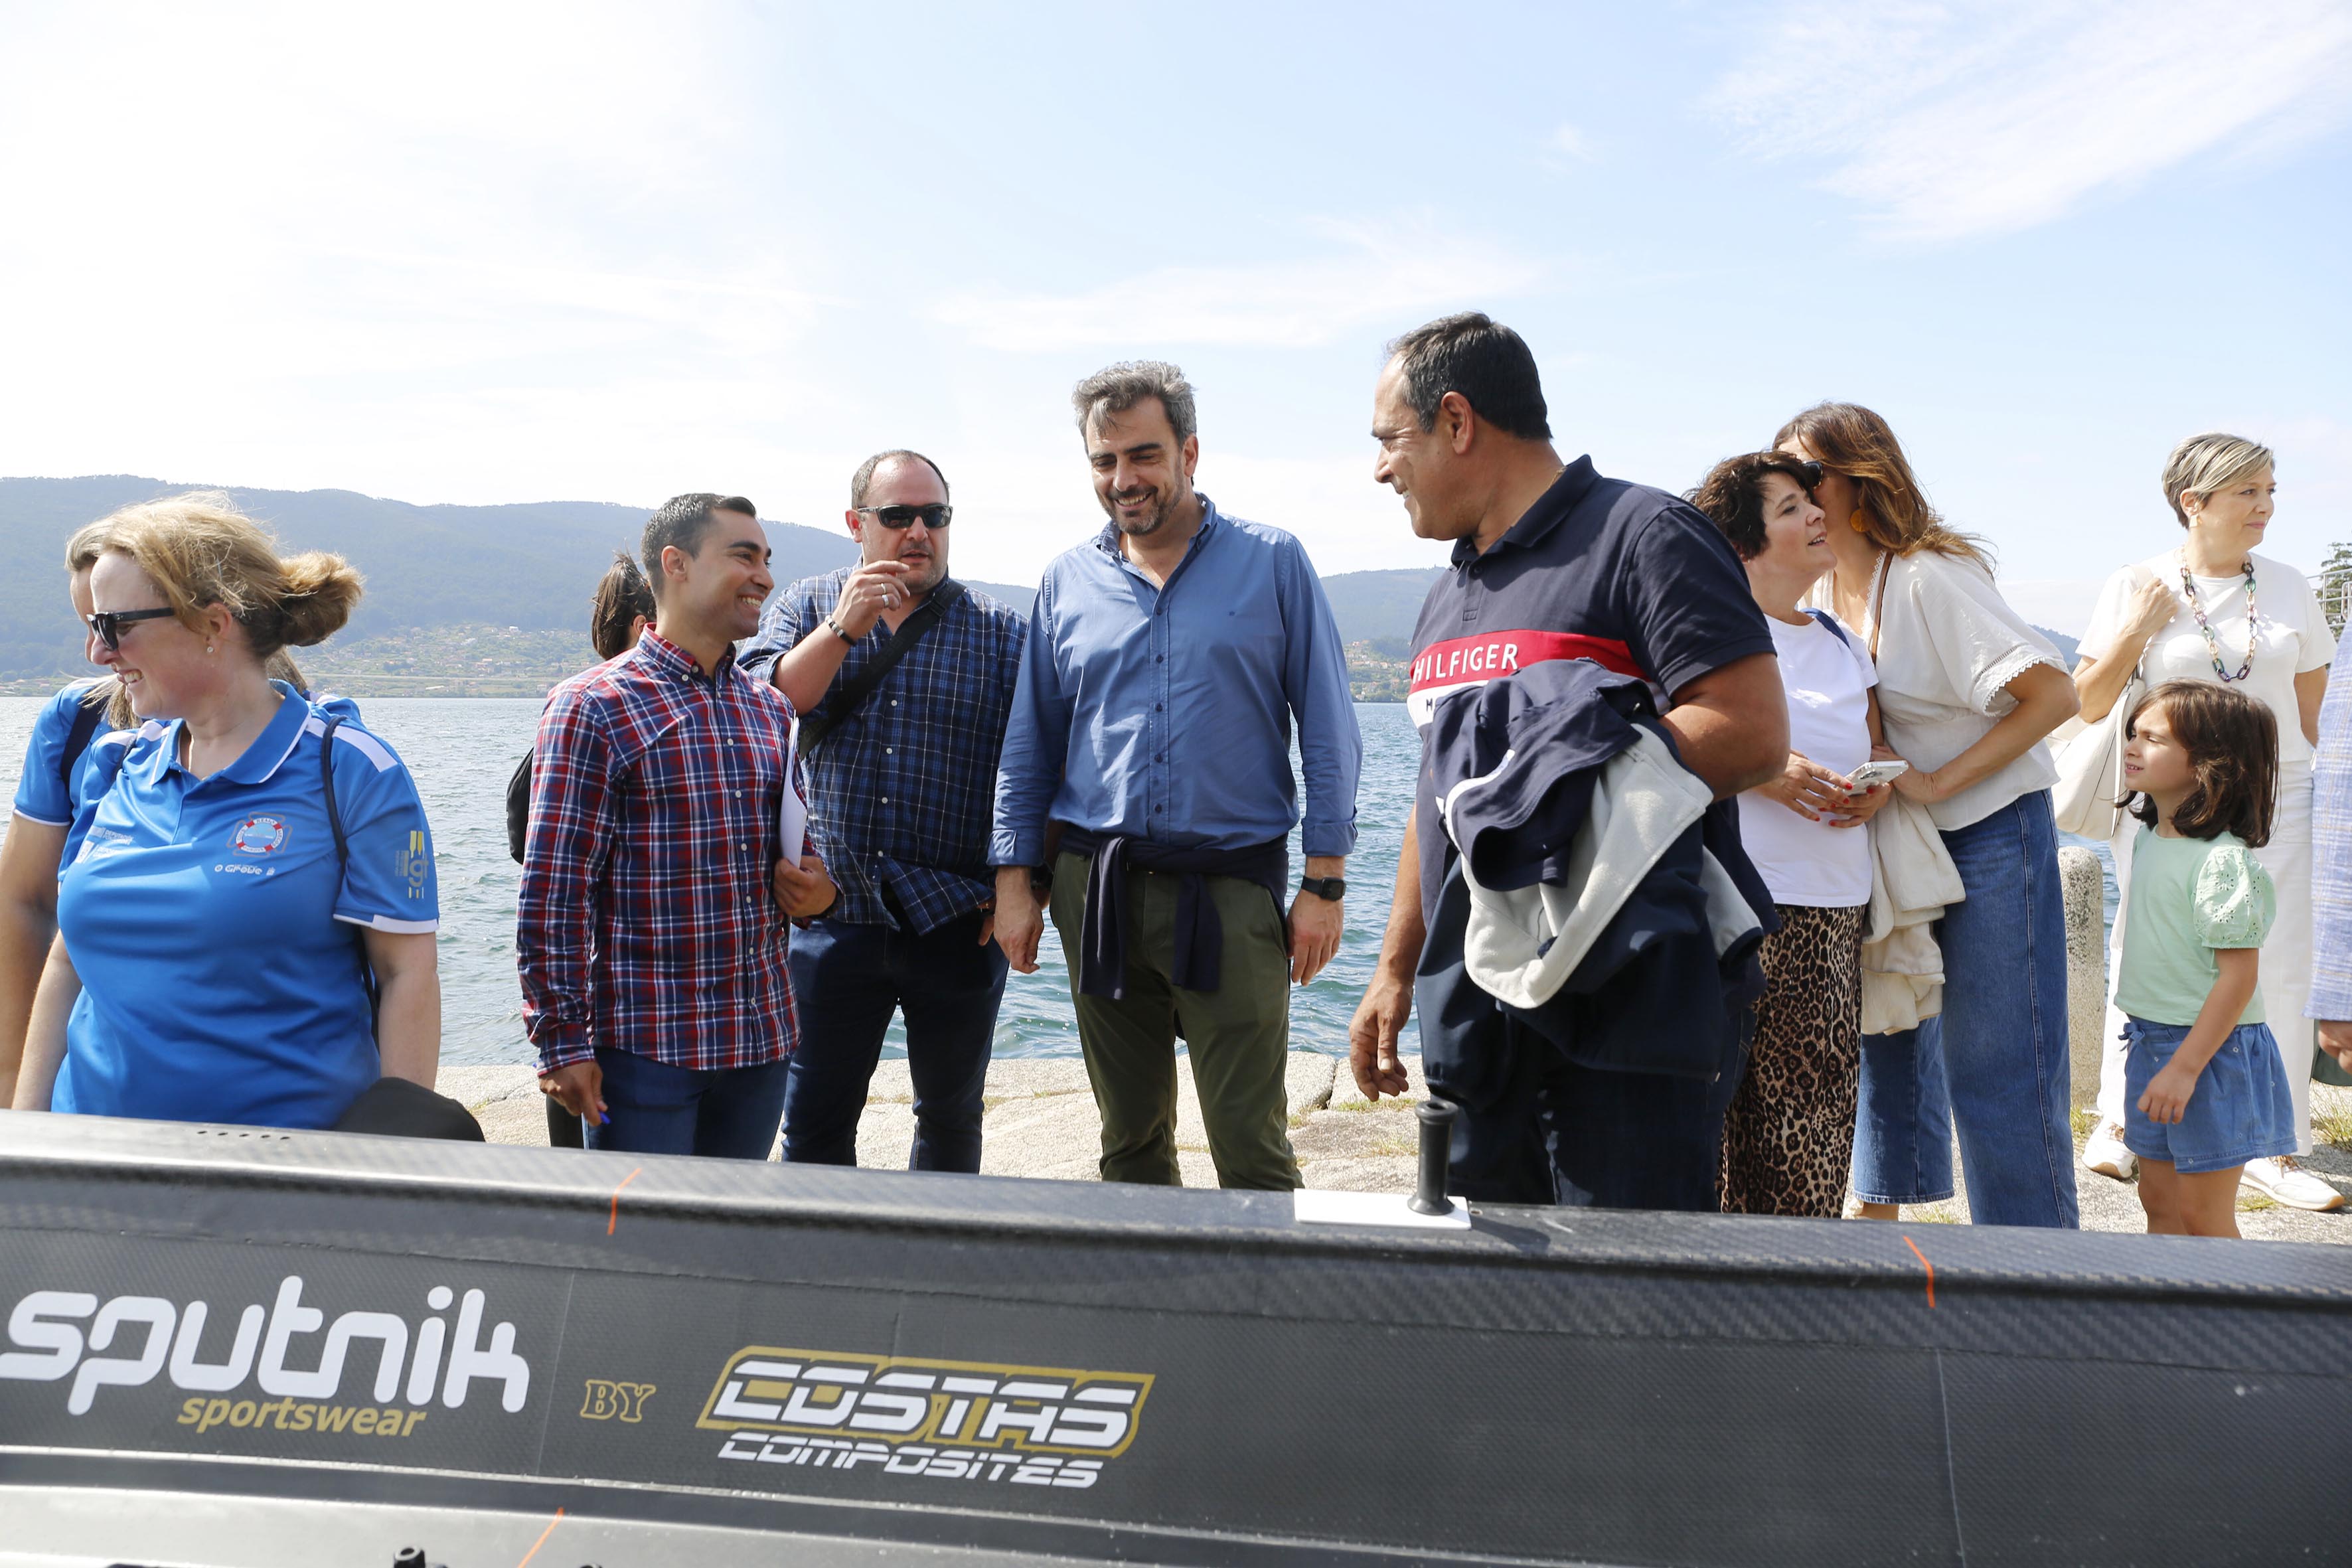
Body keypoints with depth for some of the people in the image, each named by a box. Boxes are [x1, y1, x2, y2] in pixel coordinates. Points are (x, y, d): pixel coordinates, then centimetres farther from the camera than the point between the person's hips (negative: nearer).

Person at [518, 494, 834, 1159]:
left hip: (761, 1038, 6)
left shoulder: (771, 710, 13)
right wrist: (561, 1041, -12)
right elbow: (552, 889, -10)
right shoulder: (593, 707, -7)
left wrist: (817, 885, 0)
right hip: (643, 1047, -6)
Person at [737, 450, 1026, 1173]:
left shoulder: (1003, 631, 4)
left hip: (957, 923, 0)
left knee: (952, 1114, 14)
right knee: (814, 1125, 6)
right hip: (832, 915, 0)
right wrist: (844, 628, -17)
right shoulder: (806, 607, 9)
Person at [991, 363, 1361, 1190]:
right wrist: (1014, 880, 6)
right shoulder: (1068, 580, 9)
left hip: (1234, 886, -3)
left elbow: (1329, 734, 1)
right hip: (1097, 888, 3)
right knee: (1130, 1142, 13)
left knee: (1252, 1149, -3)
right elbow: (1029, 745, 13)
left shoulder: (1273, 562, 2)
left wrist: (1325, 883, -4)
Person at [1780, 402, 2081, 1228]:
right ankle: (1879, 1217, 30)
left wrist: (1936, 782, -23)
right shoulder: (1824, 589, 2)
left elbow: (2055, 694, -21)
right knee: (1886, 1029, 15)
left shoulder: (1930, 577, -19)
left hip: (1991, 829, -7)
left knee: (1995, 1060, -3)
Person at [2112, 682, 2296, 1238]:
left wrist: (2185, 1067, -22)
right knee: (2159, 1201, 15)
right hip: (2152, 1041, 8)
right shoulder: (2149, 838, 6)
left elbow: (2239, 975, -21)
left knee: (2204, 1216, 2)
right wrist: (2153, 1050, 18)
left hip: (2209, 1048, -8)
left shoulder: (2224, 860, -20)